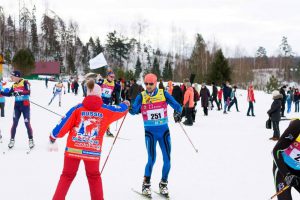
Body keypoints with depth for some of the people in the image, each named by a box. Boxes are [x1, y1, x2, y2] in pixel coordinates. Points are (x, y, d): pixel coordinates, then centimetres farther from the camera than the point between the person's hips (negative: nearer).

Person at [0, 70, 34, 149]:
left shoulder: (25, 82, -11)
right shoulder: (14, 85, 9)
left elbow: (28, 92, -23)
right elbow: (9, 94, 19)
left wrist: (19, 93, -34)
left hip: (25, 105, -5)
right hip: (17, 106, 5)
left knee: (27, 123, -1)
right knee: (15, 123, 3)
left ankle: (31, 140, 11)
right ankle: (12, 140, 12)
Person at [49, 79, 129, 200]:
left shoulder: (78, 108, -3)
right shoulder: (106, 110, -1)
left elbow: (63, 125, -2)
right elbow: (121, 110, 19)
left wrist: (53, 137, 13)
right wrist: (126, 105, 42)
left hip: (74, 148, 0)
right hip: (93, 150, 0)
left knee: (67, 175, 15)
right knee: (94, 176, 22)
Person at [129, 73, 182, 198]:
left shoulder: (163, 94, -2)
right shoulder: (141, 96, -3)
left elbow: (176, 105, -5)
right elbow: (135, 110, -13)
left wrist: (178, 113, -25)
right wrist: (129, 108, -34)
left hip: (164, 131, 2)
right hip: (150, 132, -2)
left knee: (167, 159, 3)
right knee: (151, 159, -11)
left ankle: (163, 184, 24)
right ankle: (146, 184, 10)